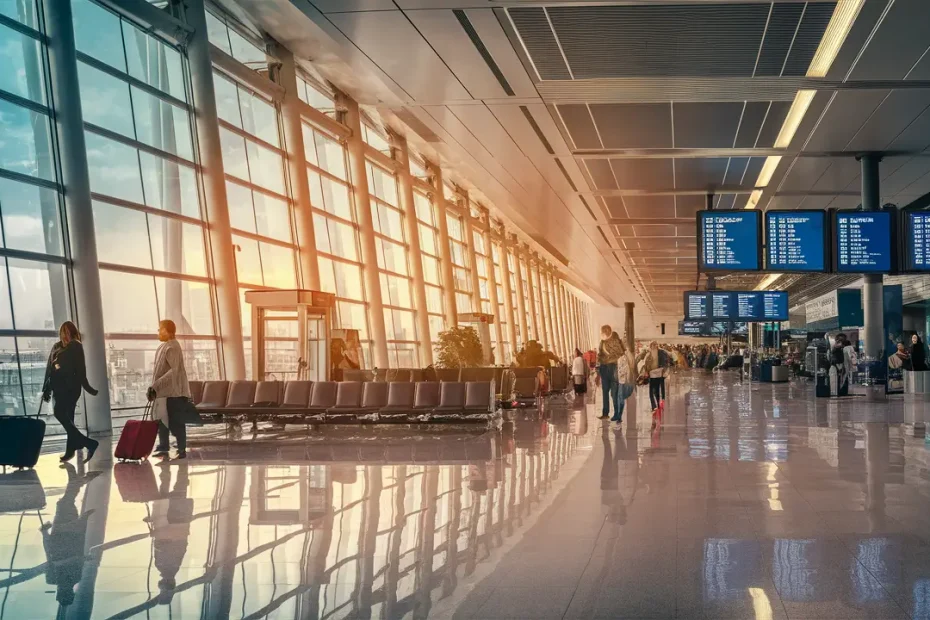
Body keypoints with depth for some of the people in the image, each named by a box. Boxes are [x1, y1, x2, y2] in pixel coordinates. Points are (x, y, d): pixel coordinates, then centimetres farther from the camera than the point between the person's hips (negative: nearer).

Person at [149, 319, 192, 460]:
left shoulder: (172, 347, -18)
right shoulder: (165, 346, 14)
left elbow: (174, 371, -27)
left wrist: (156, 386, -28)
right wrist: (155, 387, 19)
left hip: (174, 391, -10)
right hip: (165, 391, 10)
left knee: (175, 422, -6)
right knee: (162, 420, 13)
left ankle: (182, 450, 0)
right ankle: (163, 448, 21)